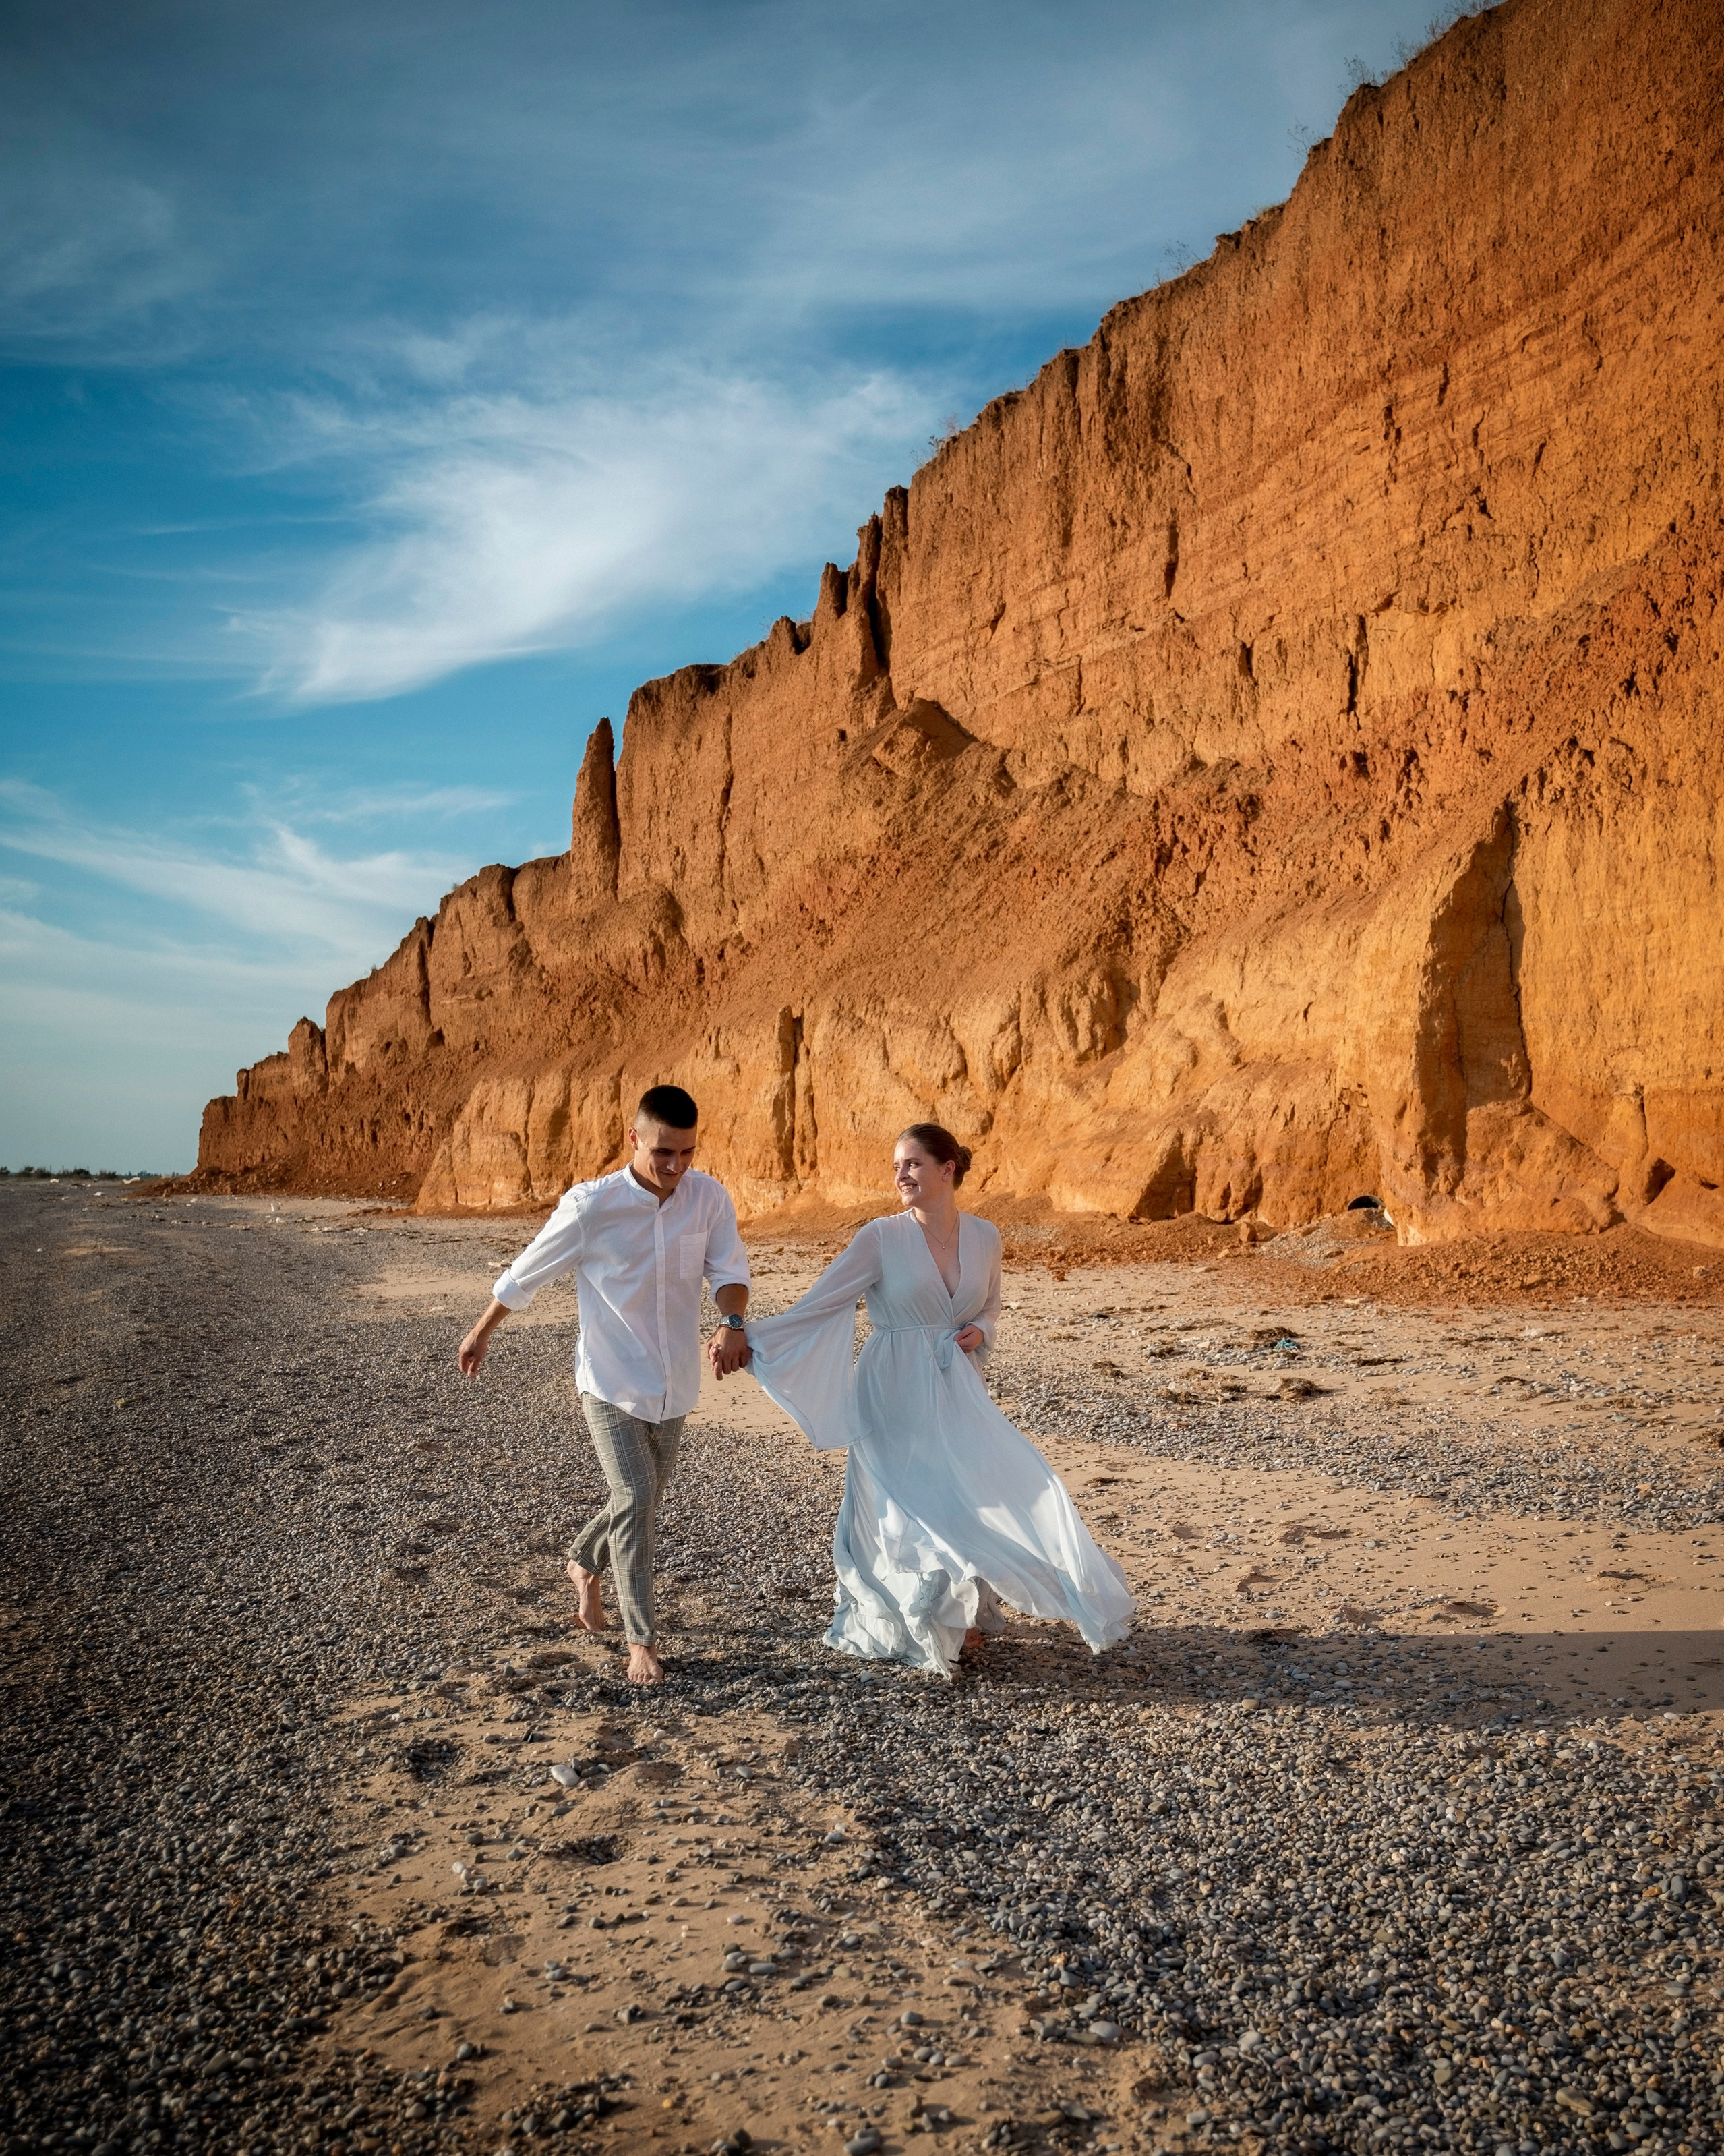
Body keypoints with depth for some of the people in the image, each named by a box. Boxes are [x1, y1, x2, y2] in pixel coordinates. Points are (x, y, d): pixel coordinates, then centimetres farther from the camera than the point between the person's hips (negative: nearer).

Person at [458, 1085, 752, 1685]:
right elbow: (525, 1275, -5)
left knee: (642, 1503, 18)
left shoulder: (710, 1197, -10)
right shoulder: (590, 1206, -18)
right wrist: (481, 1334, 8)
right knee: (635, 1500, -14)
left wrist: (731, 1324, -35)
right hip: (611, 1382, -4)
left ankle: (585, 1565, 48)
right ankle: (641, 1641, 0)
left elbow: (728, 1267, -13)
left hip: (675, 1386, 4)